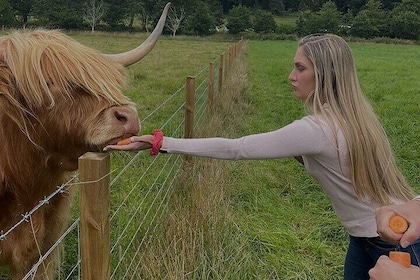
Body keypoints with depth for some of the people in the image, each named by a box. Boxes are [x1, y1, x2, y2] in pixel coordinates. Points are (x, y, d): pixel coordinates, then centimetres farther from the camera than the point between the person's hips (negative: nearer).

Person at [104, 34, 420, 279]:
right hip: (369, 233, 8)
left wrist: (159, 143, -27)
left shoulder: (316, 130, -30)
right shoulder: (352, 115, -3)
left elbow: (232, 149, -30)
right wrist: (306, 157, -4)